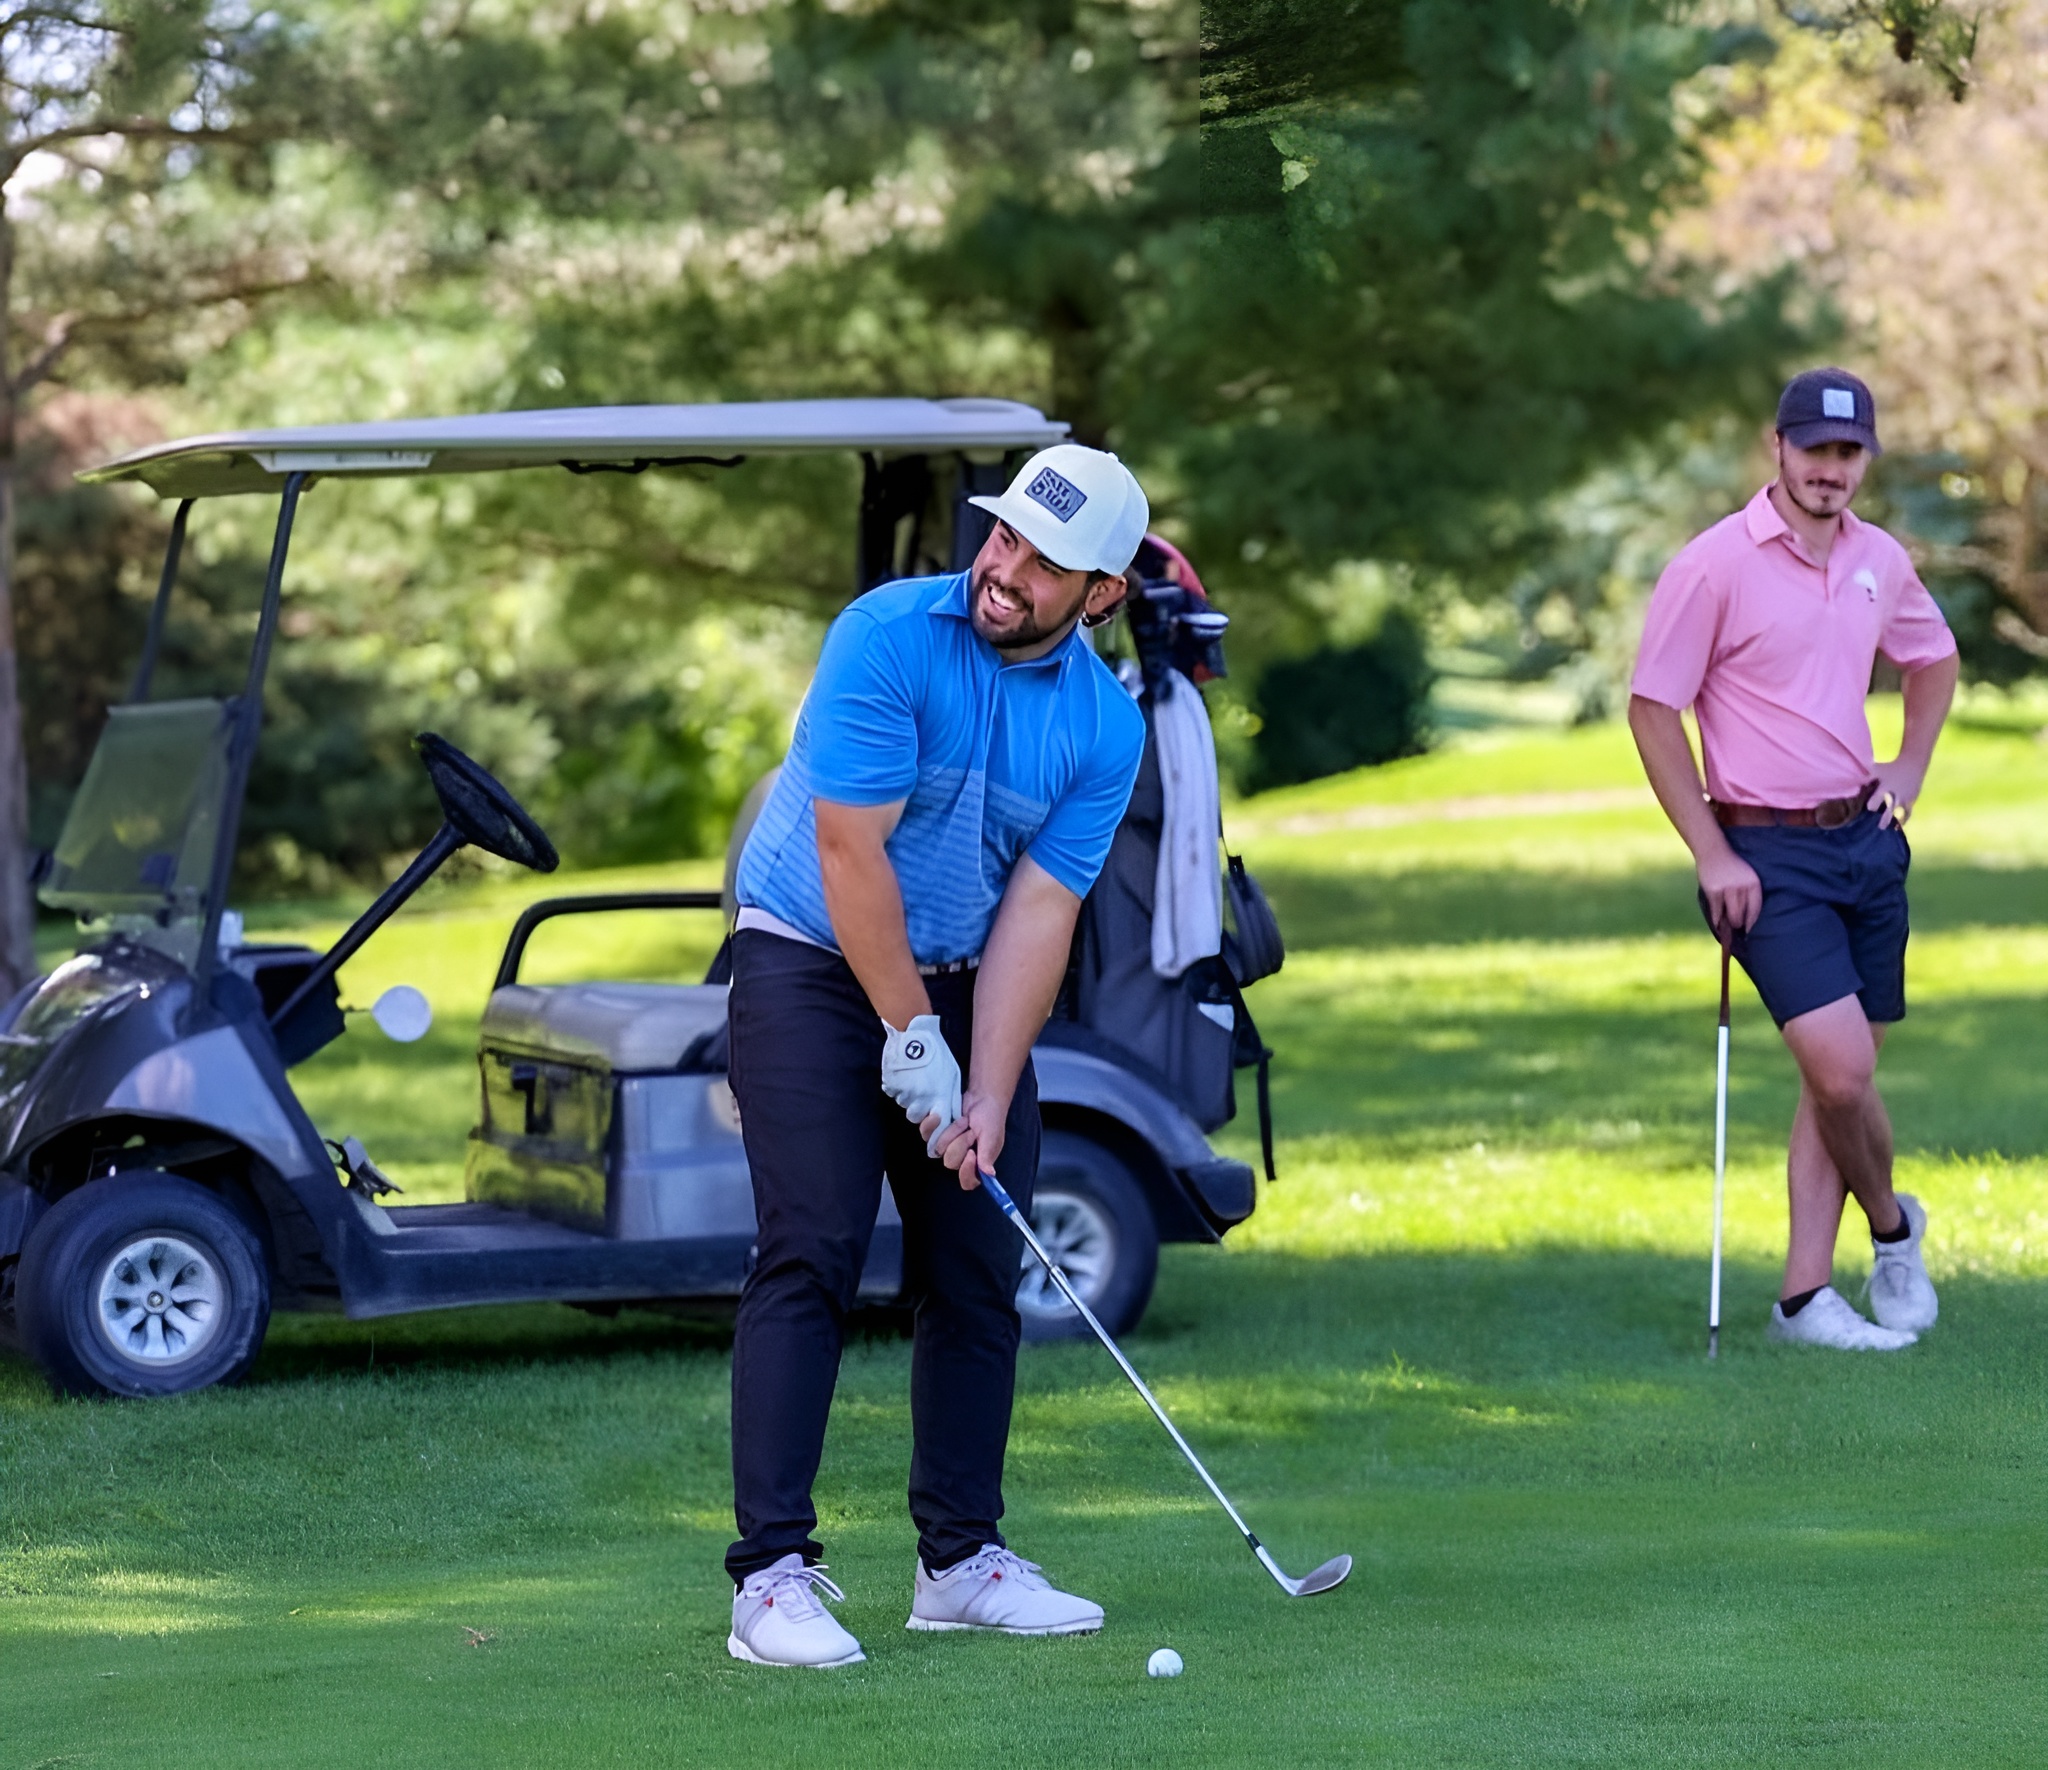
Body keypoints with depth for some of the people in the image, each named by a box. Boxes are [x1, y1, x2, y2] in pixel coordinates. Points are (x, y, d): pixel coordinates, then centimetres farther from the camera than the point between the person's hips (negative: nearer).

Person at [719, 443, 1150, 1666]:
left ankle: (963, 1558, 14)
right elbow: (850, 848, -20)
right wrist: (912, 1039, -17)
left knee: (981, 1269, 4)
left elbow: (1038, 910, -8)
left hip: (963, 980, 5)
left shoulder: (1106, 727, -5)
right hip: (814, 963, -5)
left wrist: (987, 1100, -15)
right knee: (813, 1256, -13)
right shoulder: (888, 637, -19)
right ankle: (773, 1572, -14)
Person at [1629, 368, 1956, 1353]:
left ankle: (1805, 1293, 11)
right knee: (1840, 1067, -16)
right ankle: (1892, 1226, 11)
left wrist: (1910, 769, 12)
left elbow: (1934, 660, 27)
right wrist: (1713, 855, -11)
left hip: (1866, 838, 6)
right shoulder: (1715, 565, -11)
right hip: (1768, 853, -6)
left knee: (1840, 1075, 6)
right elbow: (1652, 708, -8)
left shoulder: (1880, 561, 7)